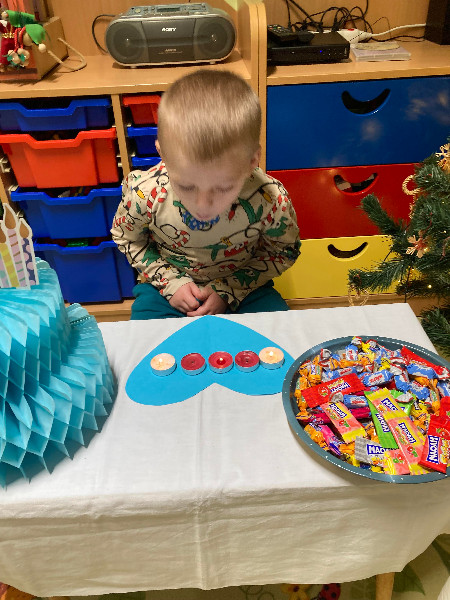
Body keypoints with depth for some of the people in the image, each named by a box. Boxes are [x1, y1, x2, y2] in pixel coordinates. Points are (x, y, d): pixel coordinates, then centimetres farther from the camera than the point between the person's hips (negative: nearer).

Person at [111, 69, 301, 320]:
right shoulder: (143, 194, -26)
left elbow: (285, 251, -7)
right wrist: (171, 281, -14)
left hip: (243, 288, 0)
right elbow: (126, 238, -2)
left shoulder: (271, 201, -29)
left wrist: (228, 290, -16)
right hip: (168, 286, 0)